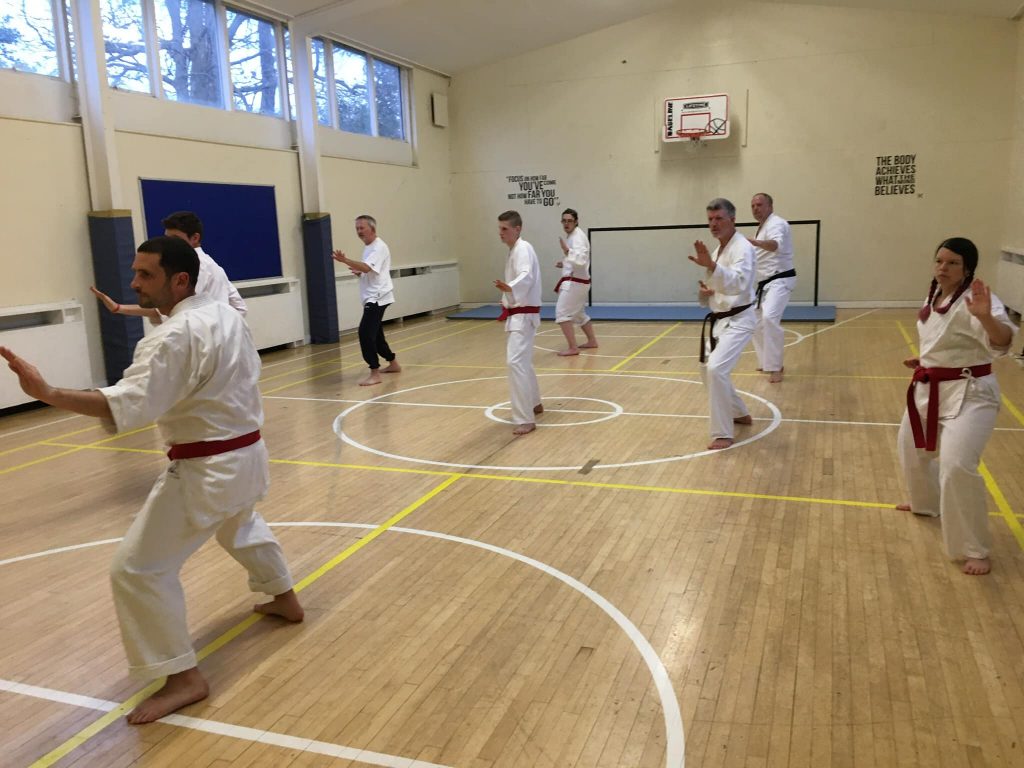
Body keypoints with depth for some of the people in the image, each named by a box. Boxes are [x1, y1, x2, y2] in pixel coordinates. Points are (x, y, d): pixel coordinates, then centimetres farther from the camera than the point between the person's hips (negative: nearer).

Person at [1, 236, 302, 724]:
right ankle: (286, 600, 50)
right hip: (246, 454, 9)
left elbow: (127, 406, -32)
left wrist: (46, 393, -40)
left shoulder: (174, 338, -22)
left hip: (208, 470, -9)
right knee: (239, 525, 37)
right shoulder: (227, 316, 6)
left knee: (138, 569, -3)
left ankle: (184, 678, 4)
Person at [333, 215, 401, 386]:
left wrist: (345, 260, -40)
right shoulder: (369, 247, 18)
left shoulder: (379, 247, -13)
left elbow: (367, 268, -28)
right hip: (372, 297, 10)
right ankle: (393, 363, 32)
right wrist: (359, 273, 5)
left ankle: (375, 373, -17)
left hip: (378, 297, -10)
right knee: (374, 334, 16)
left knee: (366, 332, -20)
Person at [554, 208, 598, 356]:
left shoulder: (578, 237, -16)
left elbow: (581, 260, -31)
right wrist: (564, 264, 12)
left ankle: (573, 348, -14)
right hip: (576, 281, 11)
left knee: (562, 313, -14)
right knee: (578, 313, 23)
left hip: (575, 282, -11)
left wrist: (567, 251, -44)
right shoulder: (572, 235, 15)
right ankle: (592, 341, 35)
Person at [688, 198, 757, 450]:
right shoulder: (717, 250, 11)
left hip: (738, 320, -10)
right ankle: (740, 414, 39)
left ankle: (723, 433, -15)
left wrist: (711, 266, -49)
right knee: (708, 369, 20)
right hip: (720, 320, 10)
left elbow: (738, 283, -35)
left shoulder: (742, 248, -17)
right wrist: (704, 293, -5)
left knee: (716, 370, -25)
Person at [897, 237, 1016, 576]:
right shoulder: (935, 296, 7)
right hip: (931, 389, 9)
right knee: (912, 449, 24)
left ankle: (975, 550, -6)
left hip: (969, 394, -9)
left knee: (957, 466, -22)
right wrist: (924, 361, 11)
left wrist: (986, 317, -56)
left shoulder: (972, 301, -21)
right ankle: (927, 503, 54)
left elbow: (1002, 341, -38)